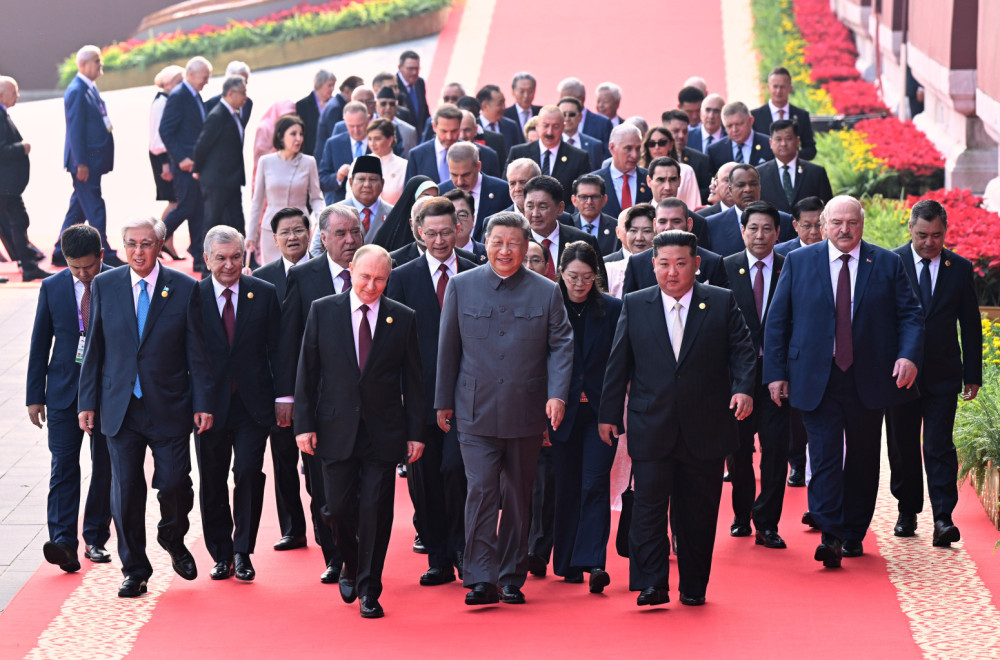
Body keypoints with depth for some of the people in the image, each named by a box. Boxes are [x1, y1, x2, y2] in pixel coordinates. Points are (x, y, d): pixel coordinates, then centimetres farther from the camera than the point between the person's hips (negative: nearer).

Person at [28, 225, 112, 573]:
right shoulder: (52, 288, 2)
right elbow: (40, 344, 7)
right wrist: (35, 396, 4)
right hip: (64, 391, 1)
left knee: (105, 466, 6)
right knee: (63, 465, -9)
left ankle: (96, 538, 17)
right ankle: (63, 542, -16)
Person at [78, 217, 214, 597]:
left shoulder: (184, 288, -1)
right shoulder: (104, 286, 4)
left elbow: (197, 351, 0)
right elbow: (94, 349, 7)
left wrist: (202, 403, -4)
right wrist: (87, 402, 4)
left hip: (169, 408, -1)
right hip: (120, 406, 1)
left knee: (174, 484, -4)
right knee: (126, 489, 1)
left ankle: (173, 539, 29)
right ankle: (134, 570, 15)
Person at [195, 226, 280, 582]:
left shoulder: (265, 294, 2)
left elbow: (277, 349, 3)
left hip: (252, 405, 0)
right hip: (209, 404, 0)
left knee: (249, 473, -8)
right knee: (212, 483, 7)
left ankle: (243, 552, 6)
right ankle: (221, 555, 21)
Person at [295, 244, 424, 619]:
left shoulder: (403, 319, 3)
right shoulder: (323, 311, 2)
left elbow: (412, 381, 5)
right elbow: (307, 373, 3)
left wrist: (415, 432, 1)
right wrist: (304, 424, -3)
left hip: (383, 433, 0)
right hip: (336, 429, 0)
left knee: (376, 511, -2)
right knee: (339, 508, 2)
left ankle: (369, 589, 10)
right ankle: (351, 567, 30)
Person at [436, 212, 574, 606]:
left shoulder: (547, 292, 4)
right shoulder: (461, 286, 5)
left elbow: (561, 346, 2)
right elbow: (448, 348, 9)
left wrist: (557, 395, -12)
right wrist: (443, 402, 8)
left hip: (525, 414, 1)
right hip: (475, 412, -1)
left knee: (518, 496, 8)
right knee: (481, 490, -11)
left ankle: (511, 579, 17)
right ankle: (481, 579, -9)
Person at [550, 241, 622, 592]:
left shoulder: (612, 309, 0)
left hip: (600, 411, -1)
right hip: (563, 412, 1)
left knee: (594, 485, -10)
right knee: (567, 488, 8)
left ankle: (593, 562, -14)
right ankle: (568, 563, 18)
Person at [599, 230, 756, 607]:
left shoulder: (722, 303, 5)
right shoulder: (635, 306, 8)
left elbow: (742, 350, 1)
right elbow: (619, 363, 9)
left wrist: (743, 388, -17)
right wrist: (609, 413, 8)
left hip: (705, 430, 0)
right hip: (651, 429, 0)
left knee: (699, 512, 6)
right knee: (649, 507, -6)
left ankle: (694, 586, 17)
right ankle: (651, 585, -2)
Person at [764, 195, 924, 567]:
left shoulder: (888, 264, 6)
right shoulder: (798, 262, 5)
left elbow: (910, 315, 4)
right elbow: (776, 321, 6)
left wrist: (909, 355, -14)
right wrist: (776, 372, -1)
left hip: (869, 380, 2)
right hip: (817, 380, -1)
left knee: (863, 461, 9)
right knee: (824, 457, -10)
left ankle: (854, 535, 22)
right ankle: (830, 537, -14)